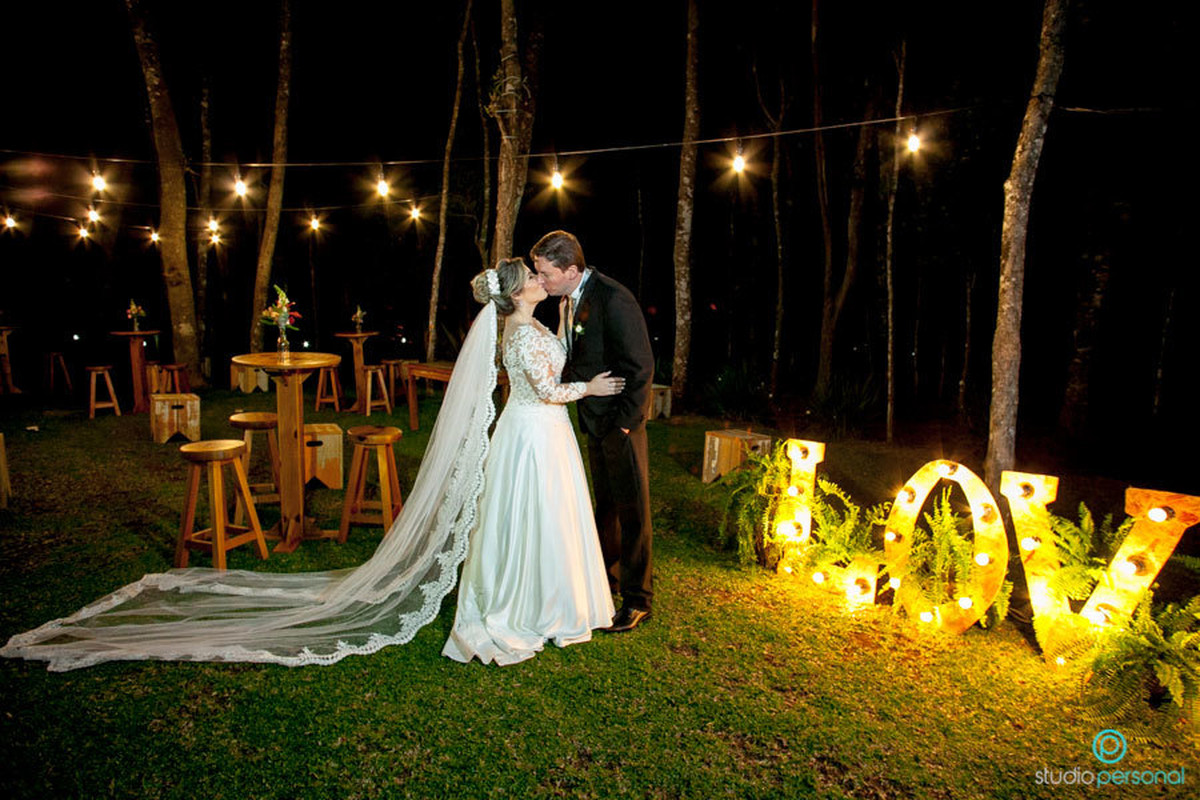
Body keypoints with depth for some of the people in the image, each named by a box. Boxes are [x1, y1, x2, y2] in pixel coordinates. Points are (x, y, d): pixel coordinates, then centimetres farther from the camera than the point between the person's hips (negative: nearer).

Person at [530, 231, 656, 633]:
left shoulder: (614, 299, -23)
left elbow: (641, 365, -21)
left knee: (631, 509, 3)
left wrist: (625, 418, -17)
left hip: (620, 421, -8)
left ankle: (637, 599, 16)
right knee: (605, 503, 21)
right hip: (593, 418, 8)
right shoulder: (568, 300, 4)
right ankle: (607, 576, 38)